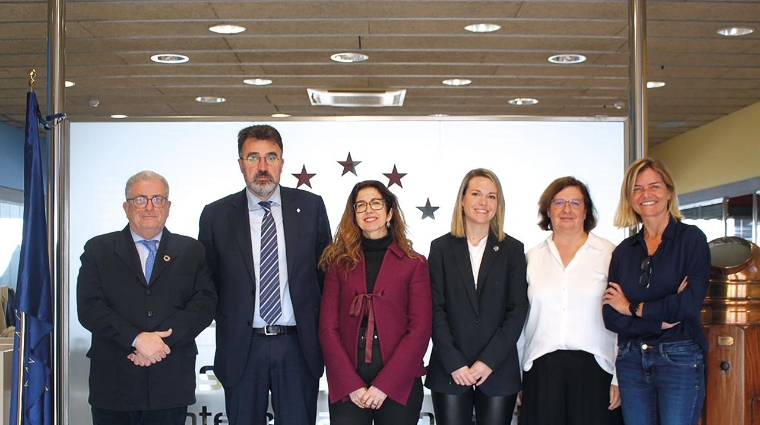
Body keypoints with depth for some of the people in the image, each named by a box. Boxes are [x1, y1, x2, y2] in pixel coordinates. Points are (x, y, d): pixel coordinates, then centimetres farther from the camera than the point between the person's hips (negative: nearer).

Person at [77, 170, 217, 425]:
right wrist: (137, 339, -16)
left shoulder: (191, 251, 10)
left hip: (171, 384, 1)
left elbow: (204, 304, -2)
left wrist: (161, 340, -15)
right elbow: (89, 307, -3)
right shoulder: (98, 250, 7)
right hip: (113, 383, 0)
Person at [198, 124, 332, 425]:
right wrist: (226, 322, 2)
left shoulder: (310, 207, 3)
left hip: (298, 346, 0)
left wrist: (321, 333, 6)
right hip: (241, 347, 0)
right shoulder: (215, 215, 1)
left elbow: (326, 271, 8)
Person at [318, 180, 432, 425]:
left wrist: (384, 385, -12)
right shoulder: (338, 262, 7)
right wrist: (351, 384, -10)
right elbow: (328, 327, 1)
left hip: (399, 384, 0)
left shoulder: (414, 264, 4)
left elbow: (420, 329, -3)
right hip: (347, 386, 1)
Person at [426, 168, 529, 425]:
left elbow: (517, 310, 1)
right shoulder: (441, 247, 6)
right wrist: (454, 363, -10)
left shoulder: (512, 249, 7)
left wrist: (489, 360, -9)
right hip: (450, 371, 0)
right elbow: (436, 309, 0)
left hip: (498, 371, 0)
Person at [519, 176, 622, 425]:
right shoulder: (533, 257, 10)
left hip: (593, 368, -2)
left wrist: (620, 377, -3)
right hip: (541, 369, 2)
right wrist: (517, 377, 9)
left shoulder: (608, 253, 3)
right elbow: (521, 317, 12)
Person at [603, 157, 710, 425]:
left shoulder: (691, 239, -2)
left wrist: (633, 308, -5)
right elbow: (611, 317, 0)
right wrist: (662, 320, -12)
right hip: (630, 361, 4)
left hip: (679, 360, -4)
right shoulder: (624, 251, 9)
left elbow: (691, 302, -15)